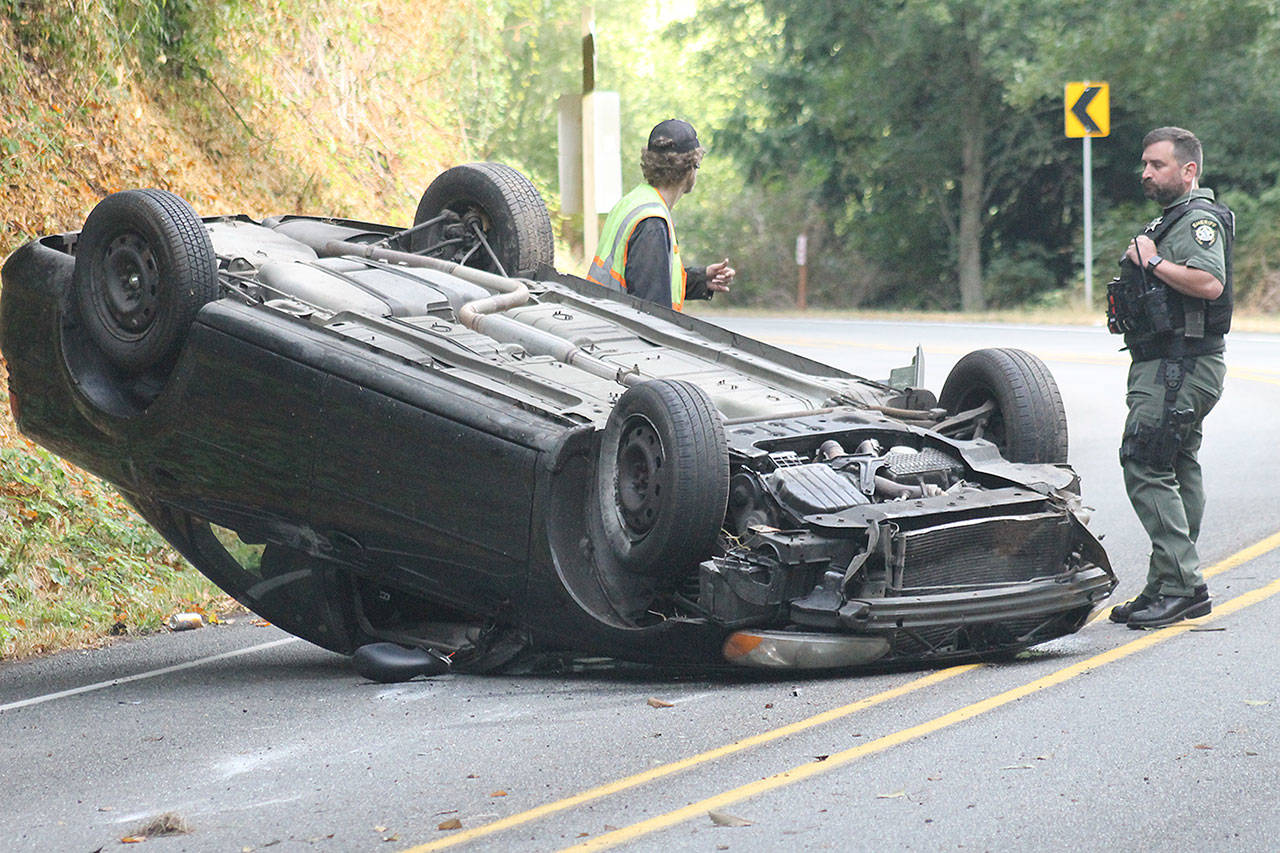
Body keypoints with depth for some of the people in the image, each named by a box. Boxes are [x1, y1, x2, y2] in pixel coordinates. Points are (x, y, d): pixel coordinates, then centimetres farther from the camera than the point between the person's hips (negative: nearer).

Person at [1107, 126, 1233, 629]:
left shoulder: (1200, 219, -12)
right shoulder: (1170, 220, 22)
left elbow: (1210, 283, -28)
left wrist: (1154, 262, -19)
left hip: (1181, 368, -11)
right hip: (1163, 366, 11)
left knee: (1145, 465, -16)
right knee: (1178, 470, 11)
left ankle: (1181, 586, -17)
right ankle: (1170, 587, 14)